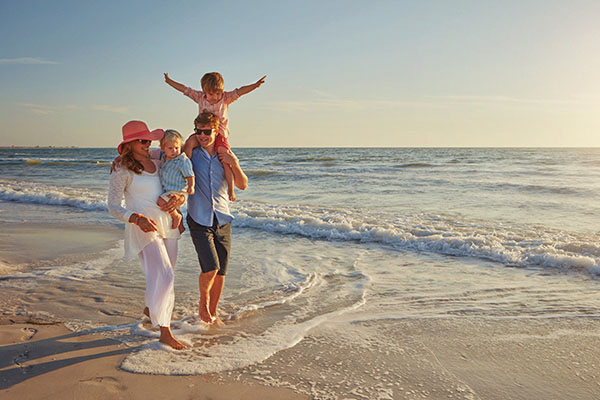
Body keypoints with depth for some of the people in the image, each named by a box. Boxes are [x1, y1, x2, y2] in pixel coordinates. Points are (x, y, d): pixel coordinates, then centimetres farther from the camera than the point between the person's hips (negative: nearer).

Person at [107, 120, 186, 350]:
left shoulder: (157, 163, 11)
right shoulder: (122, 171, -6)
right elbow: (113, 207, -8)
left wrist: (177, 198, -3)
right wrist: (137, 218, -25)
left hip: (167, 225, 7)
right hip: (143, 228, -7)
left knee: (165, 274, 17)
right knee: (163, 275, -16)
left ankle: (151, 309, 44)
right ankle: (165, 332, -10)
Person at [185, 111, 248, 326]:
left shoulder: (226, 156, 6)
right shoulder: (191, 153, -1)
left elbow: (242, 185, 5)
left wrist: (234, 164, -13)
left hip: (223, 220, 3)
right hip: (199, 220, -3)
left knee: (221, 272, 7)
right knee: (210, 267, -17)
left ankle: (213, 312, 28)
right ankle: (203, 301, 14)